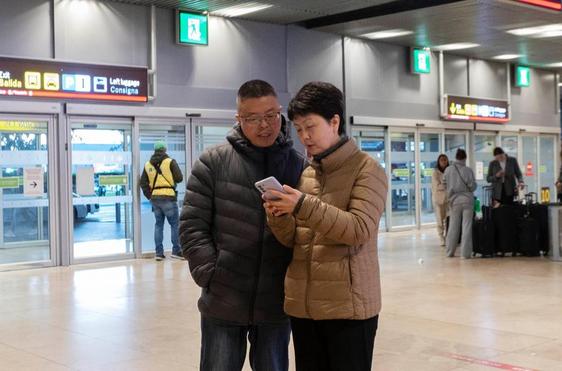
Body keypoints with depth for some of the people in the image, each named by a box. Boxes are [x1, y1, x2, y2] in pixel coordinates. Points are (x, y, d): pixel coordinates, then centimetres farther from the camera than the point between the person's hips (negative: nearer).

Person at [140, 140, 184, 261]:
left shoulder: (148, 164, 9)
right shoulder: (170, 162, -5)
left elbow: (143, 183, 7)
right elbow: (179, 178, -6)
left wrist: (149, 196, 11)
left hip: (154, 198, 5)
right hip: (168, 197, -5)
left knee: (158, 225, 12)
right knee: (175, 224, 3)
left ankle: (159, 252, 11)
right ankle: (176, 251, 1)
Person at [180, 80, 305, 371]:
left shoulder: (299, 167, 3)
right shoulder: (213, 162, -1)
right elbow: (192, 226, -2)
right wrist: (211, 275, -9)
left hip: (277, 304, 1)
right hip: (222, 304, -1)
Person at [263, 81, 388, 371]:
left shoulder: (366, 168, -4)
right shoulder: (304, 174, 13)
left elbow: (360, 229, -17)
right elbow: (293, 241, 12)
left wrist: (303, 205, -24)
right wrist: (278, 217, -10)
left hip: (348, 304, -5)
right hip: (302, 303, 6)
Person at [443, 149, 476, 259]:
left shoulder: (448, 170, -3)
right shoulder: (468, 170, -10)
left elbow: (444, 184, 3)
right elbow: (473, 186, -8)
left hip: (454, 200, 2)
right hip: (467, 200, -2)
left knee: (453, 227, 11)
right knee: (466, 227, 2)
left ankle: (450, 252, 16)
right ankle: (465, 253, 0)